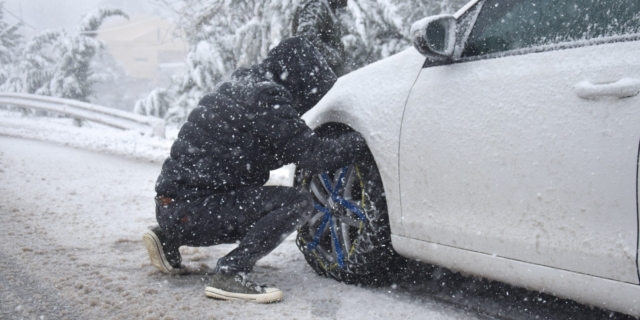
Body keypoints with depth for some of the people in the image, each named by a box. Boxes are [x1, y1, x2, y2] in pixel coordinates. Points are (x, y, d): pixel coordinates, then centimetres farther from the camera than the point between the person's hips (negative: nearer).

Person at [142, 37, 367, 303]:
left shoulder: (242, 85, 13)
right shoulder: (266, 99, -15)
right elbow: (316, 156, -17)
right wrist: (362, 140, -4)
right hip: (193, 211, -10)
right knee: (298, 203, -13)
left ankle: (169, 239, 24)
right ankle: (230, 274, -14)